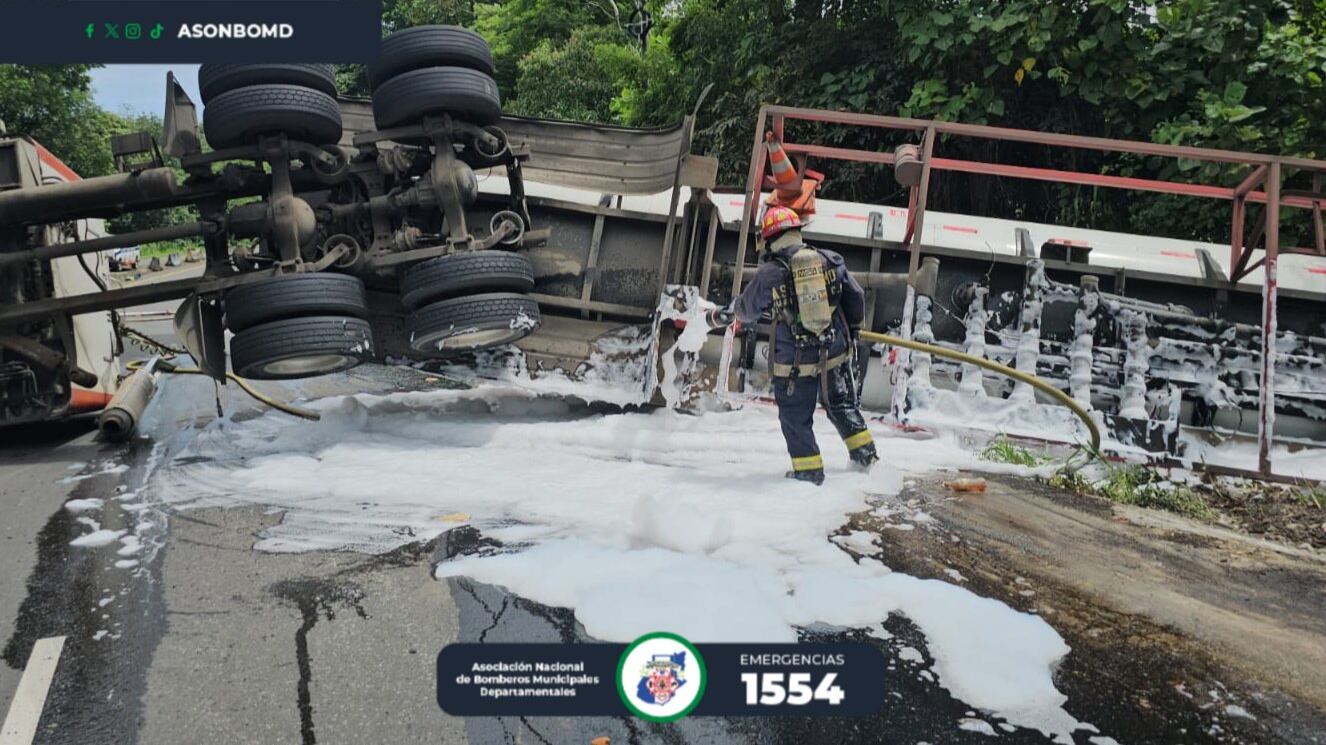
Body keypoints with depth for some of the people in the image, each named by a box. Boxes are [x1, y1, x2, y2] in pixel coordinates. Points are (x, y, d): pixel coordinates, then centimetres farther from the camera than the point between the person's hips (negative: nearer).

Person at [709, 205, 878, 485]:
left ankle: (809, 470, 18)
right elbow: (857, 297, 4)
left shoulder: (769, 273, -12)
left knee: (795, 417, 13)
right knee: (842, 404, 24)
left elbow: (747, 310, 3)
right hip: (836, 352, 4)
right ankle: (865, 453, 31)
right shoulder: (831, 260, -4)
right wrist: (852, 328, 22)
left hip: (794, 360, -4)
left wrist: (726, 314, 25)